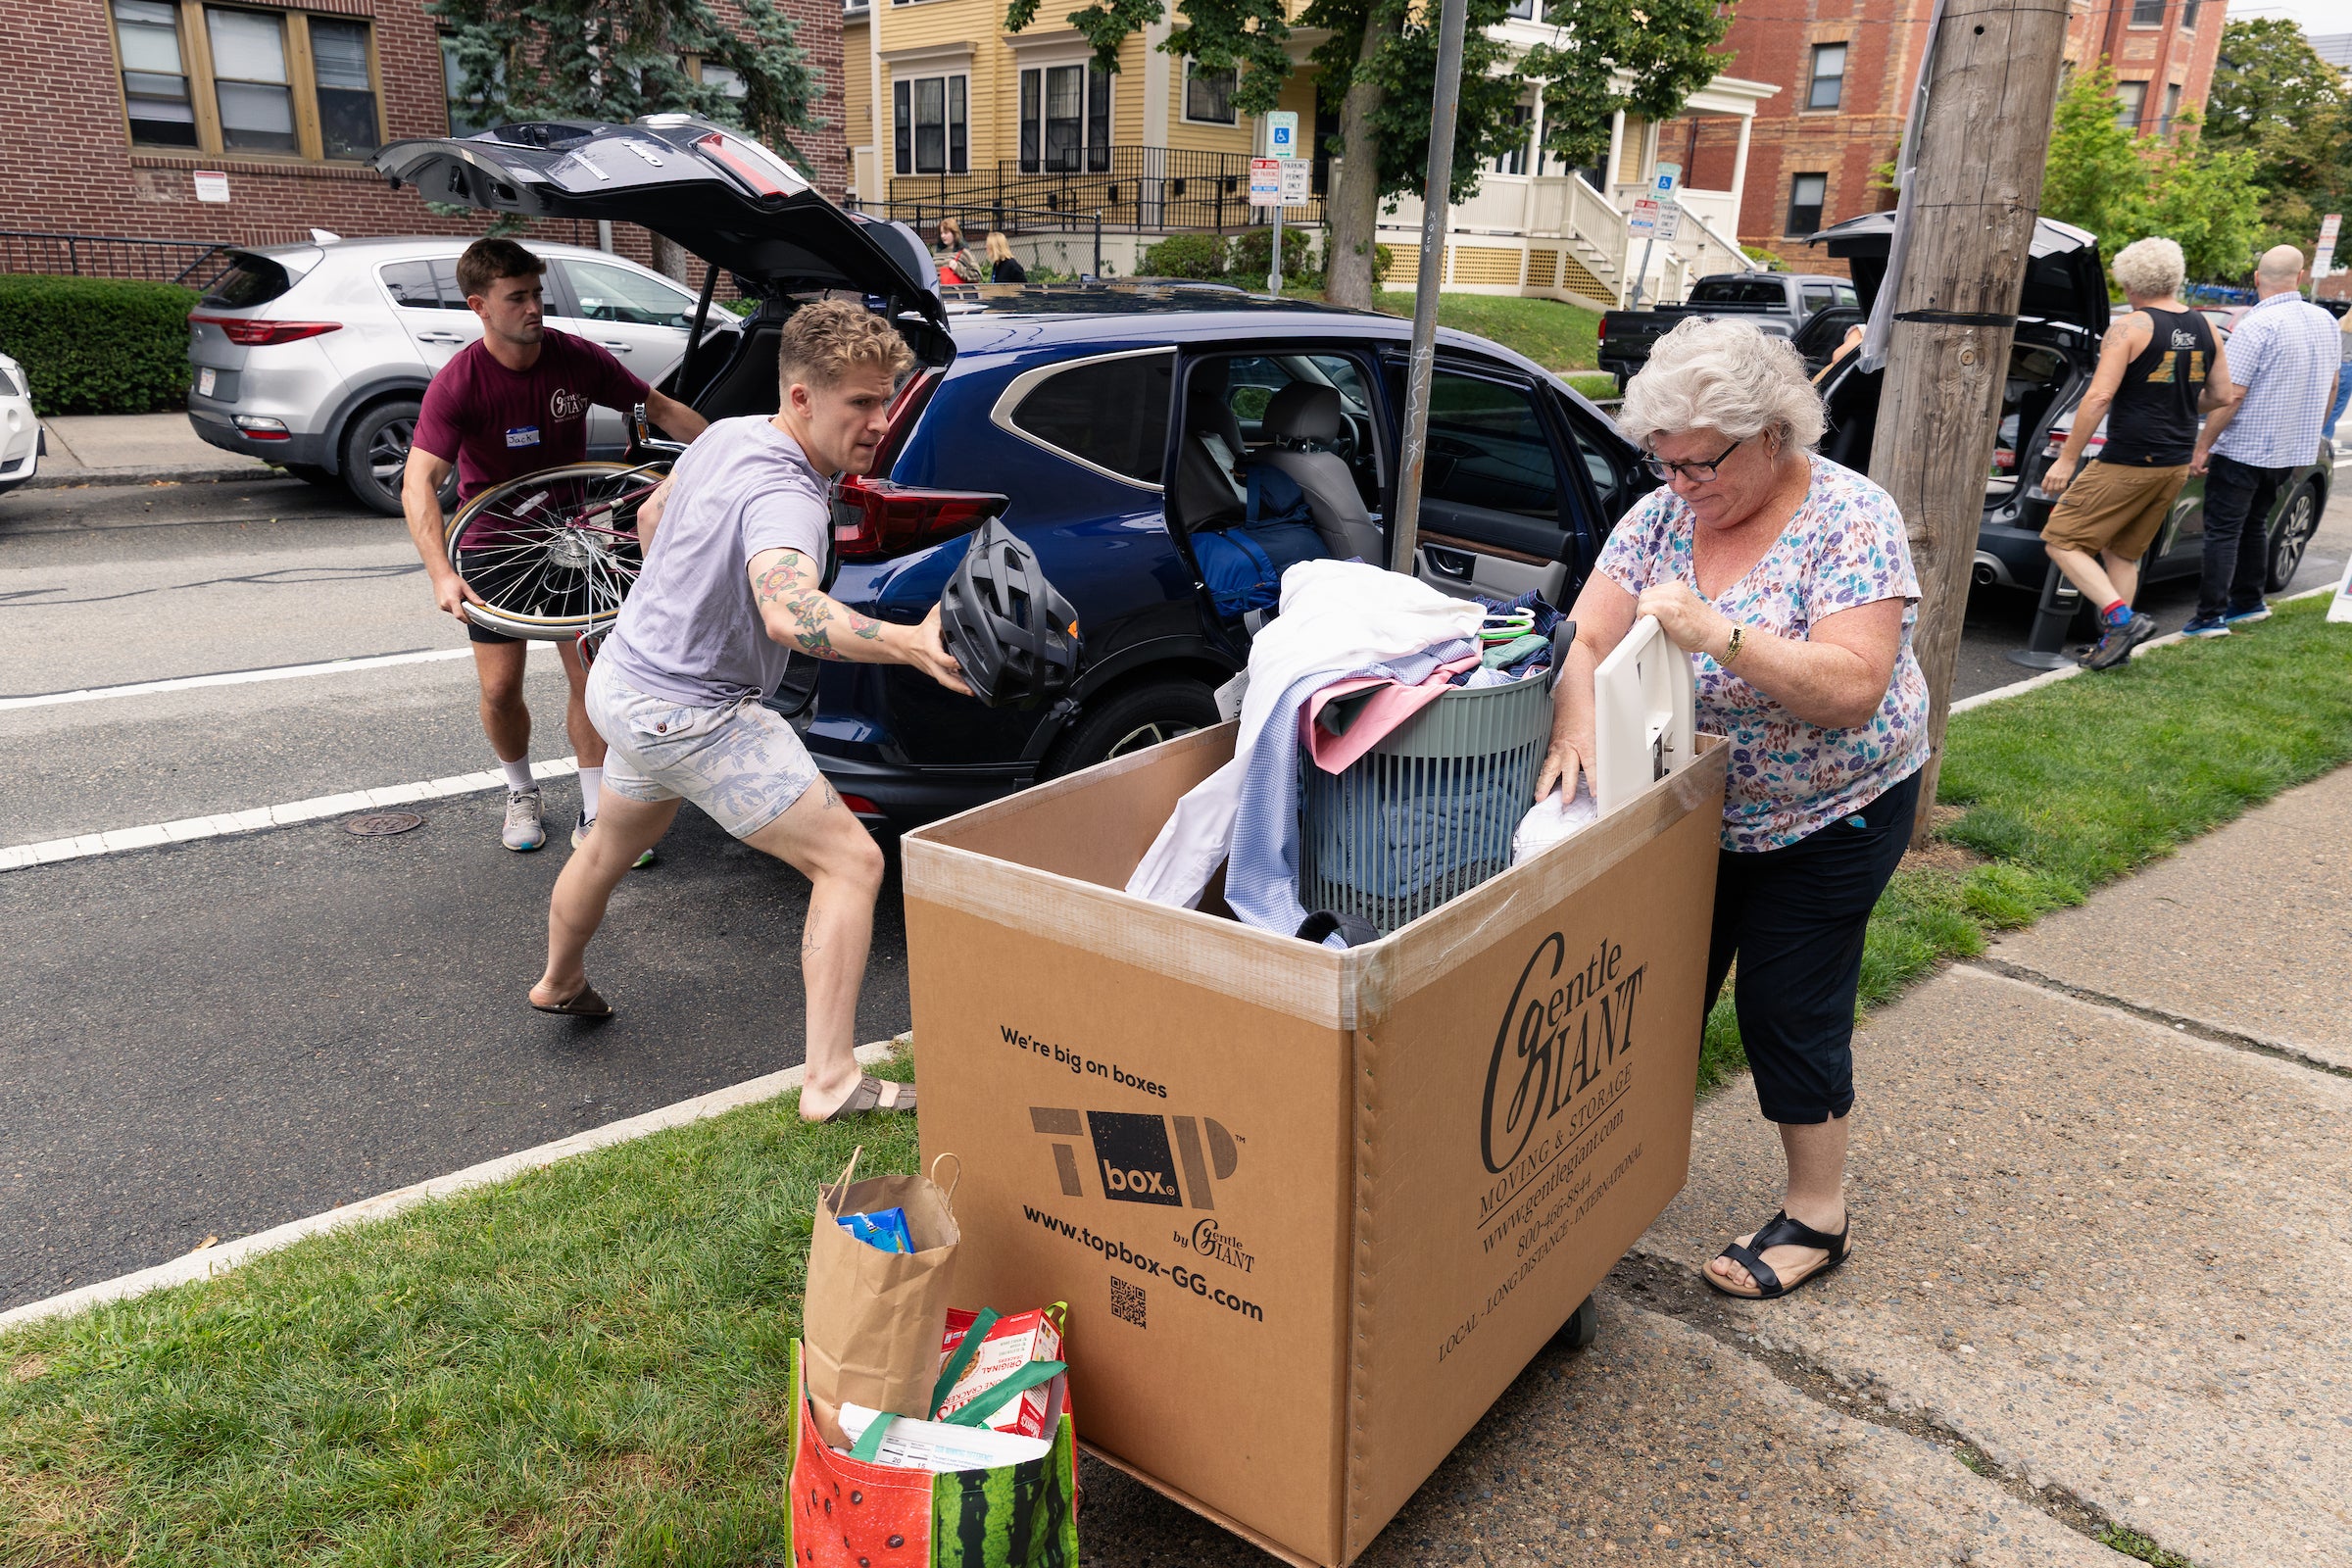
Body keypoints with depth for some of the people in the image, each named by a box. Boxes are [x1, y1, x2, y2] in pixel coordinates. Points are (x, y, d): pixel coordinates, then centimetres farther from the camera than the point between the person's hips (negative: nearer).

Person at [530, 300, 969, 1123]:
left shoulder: (726, 436, 0)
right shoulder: (785, 499, -30)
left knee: (614, 846, 34)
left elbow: (651, 517, 18)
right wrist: (909, 644, -66)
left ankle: (559, 982, 61)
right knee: (850, 862, -10)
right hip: (694, 715, -10)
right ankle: (832, 1082, -12)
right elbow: (788, 611, -52)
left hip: (625, 677, 10)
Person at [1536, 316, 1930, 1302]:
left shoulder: (1850, 518, -20)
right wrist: (1575, 729, -32)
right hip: (1691, 807, 5)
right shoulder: (1661, 515, -5)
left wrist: (1715, 631, -39)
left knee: (1789, 1009, 2)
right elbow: (1586, 638, -12)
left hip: (1828, 816, -5)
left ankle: (1817, 1218, 22)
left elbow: (1855, 687, -29)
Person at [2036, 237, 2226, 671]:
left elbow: (2098, 397, -19)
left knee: (2061, 541, -1)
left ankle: (2122, 617, -14)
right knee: (2123, 553, 18)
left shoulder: (2130, 328, -11)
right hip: (2176, 464, 8)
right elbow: (2219, 395, 15)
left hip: (2127, 462, -8)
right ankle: (2113, 643, 17)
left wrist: (2066, 459, -15)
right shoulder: (2204, 329, 9)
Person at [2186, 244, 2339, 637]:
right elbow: (2331, 386, 18)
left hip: (2243, 448, -7)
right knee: (2254, 524, 20)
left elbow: (2230, 397, -21)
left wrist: (2202, 448, -16)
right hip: (2293, 450, 7)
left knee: (2222, 531, -4)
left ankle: (2210, 617, -6)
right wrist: (2310, 431, 30)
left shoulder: (2256, 326, -18)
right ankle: (2248, 604, 27)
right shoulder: (2326, 322, 7)